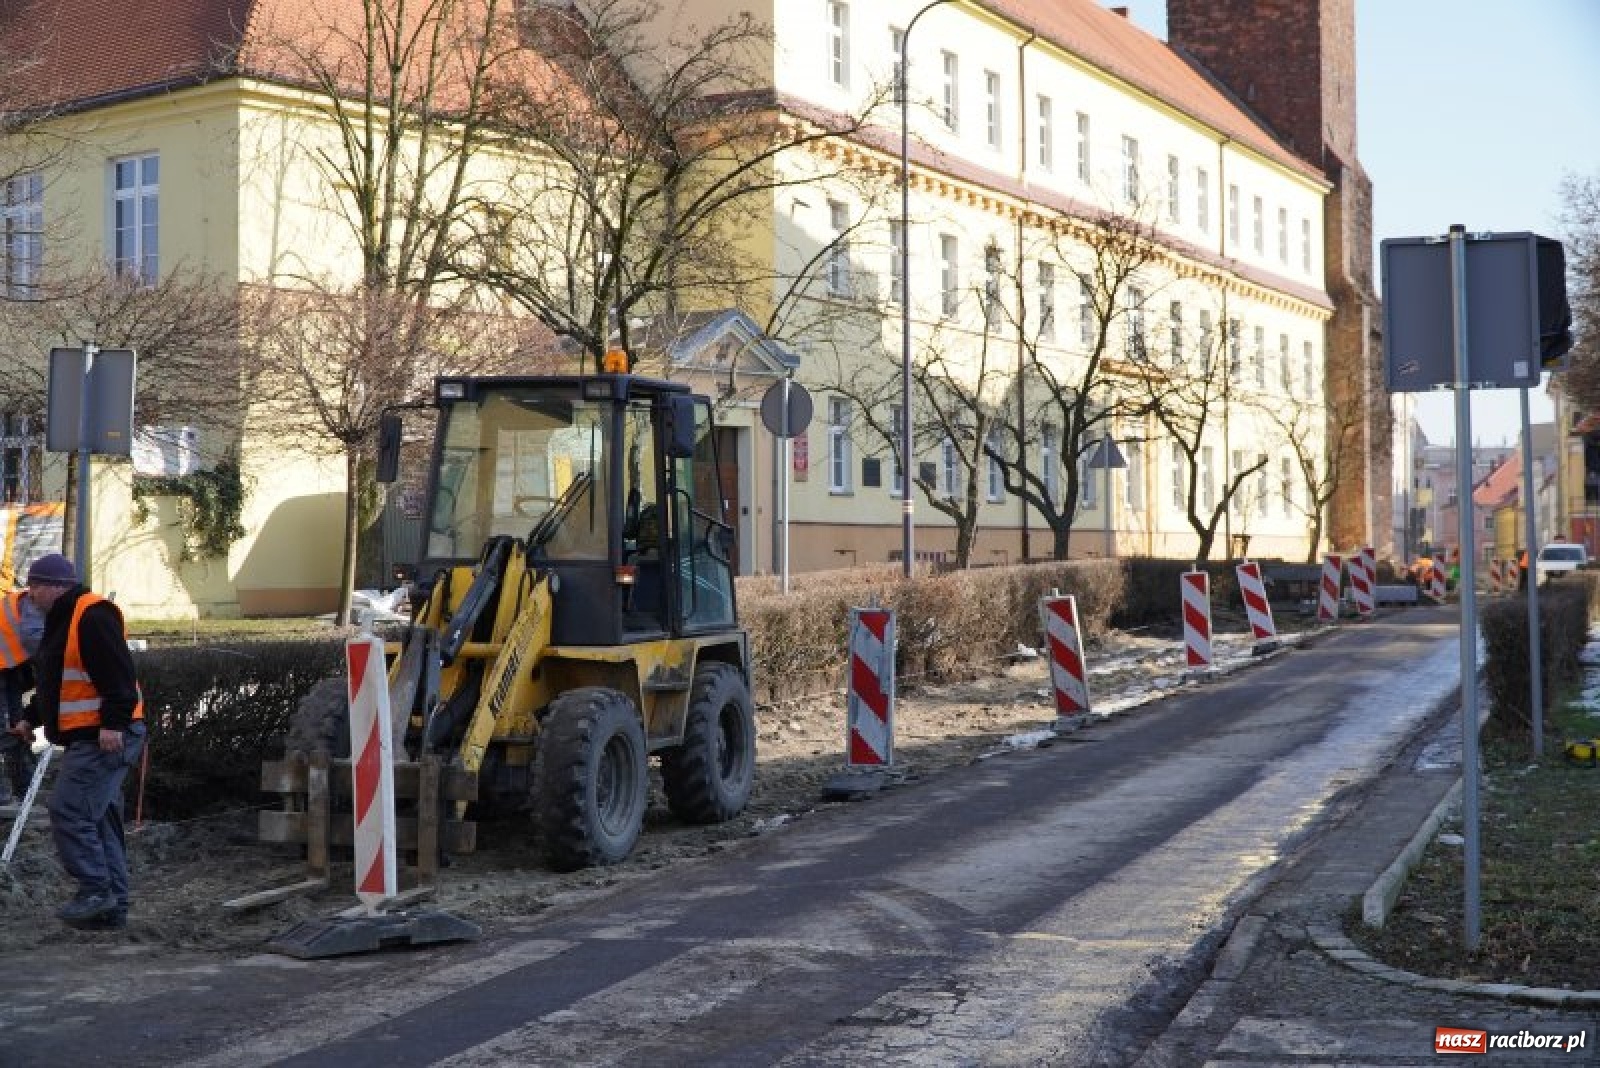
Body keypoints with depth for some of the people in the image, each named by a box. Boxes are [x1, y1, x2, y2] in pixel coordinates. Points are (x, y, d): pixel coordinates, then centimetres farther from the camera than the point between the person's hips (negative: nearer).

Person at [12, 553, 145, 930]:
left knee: (68, 810, -14)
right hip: (86, 739, 11)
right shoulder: (61, 621, 19)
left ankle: (95, 891, -8)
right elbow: (56, 684, 29)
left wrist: (114, 723, -26)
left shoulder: (93, 616, -15)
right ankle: (112, 908, 14)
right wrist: (31, 717, 25)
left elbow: (119, 675, -22)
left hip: (105, 738, -11)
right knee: (99, 818, 10)